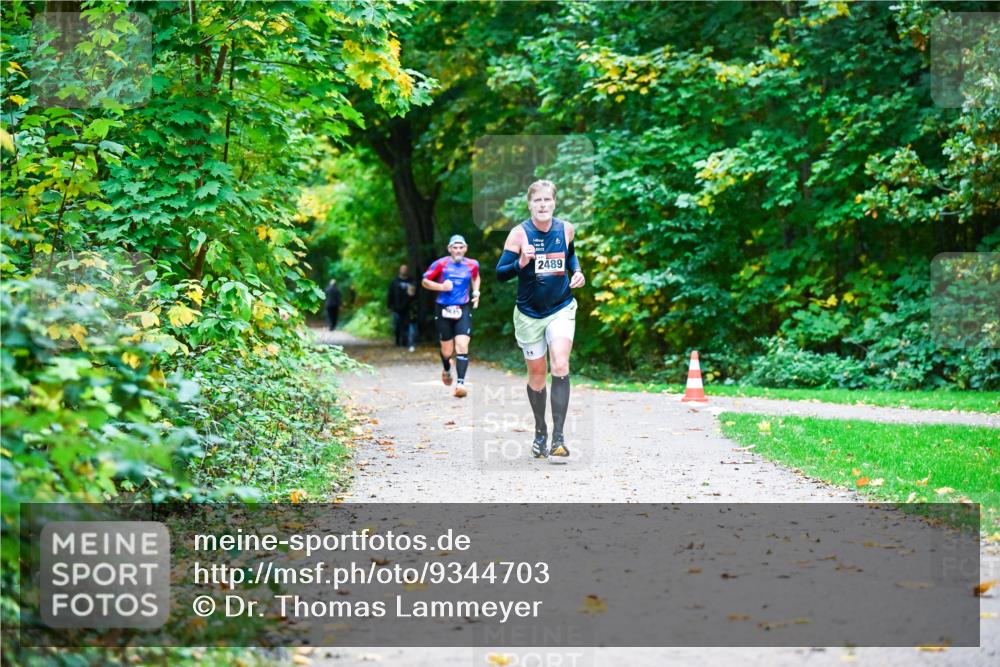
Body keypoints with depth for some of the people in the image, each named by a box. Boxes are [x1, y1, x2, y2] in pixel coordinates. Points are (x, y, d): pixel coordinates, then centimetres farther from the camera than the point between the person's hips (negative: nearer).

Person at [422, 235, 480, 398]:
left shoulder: (472, 265, 4)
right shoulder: (441, 264, -5)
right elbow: (425, 281, 3)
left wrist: (476, 292, 10)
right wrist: (441, 287, -13)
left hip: (463, 311, 1)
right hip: (443, 310, -1)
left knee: (462, 346, -16)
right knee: (447, 350, 7)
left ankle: (461, 383, -17)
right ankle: (447, 369, 42)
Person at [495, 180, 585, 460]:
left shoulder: (565, 229, -1)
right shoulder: (519, 233, -11)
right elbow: (500, 273, -11)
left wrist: (577, 272, 1)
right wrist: (521, 263, -30)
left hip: (561, 309, 1)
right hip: (529, 314, -1)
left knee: (560, 366, -19)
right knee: (536, 375, 10)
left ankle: (558, 436, -19)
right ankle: (540, 433, 30)